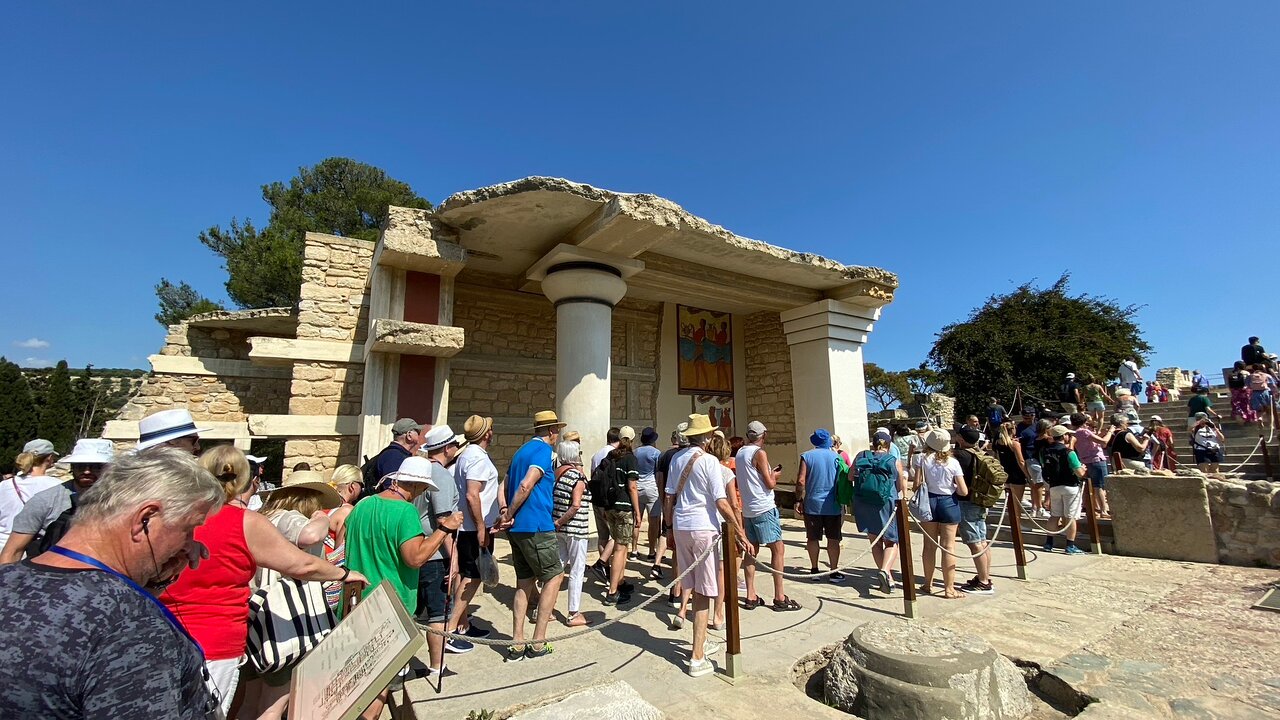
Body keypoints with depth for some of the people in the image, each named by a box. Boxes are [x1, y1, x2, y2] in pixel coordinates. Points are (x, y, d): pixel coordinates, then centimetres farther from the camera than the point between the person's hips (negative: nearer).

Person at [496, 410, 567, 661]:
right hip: (535, 526, -8)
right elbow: (526, 486, -22)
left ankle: (517, 644, 15)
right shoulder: (543, 450, -11)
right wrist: (509, 515, -11)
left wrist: (507, 513, 2)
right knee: (554, 576, 5)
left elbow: (506, 485, 15)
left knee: (525, 582, 14)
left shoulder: (522, 450, 17)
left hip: (517, 528, 9)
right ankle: (538, 643, 8)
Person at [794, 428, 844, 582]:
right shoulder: (836, 457, 2)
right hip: (833, 505, 1)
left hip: (812, 504, -1)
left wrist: (798, 500, 0)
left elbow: (801, 481, -10)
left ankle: (814, 570, 20)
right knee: (833, 539, 9)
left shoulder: (807, 456, -4)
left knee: (812, 538, 11)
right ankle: (834, 572, 13)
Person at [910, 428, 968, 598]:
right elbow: (964, 491, -7)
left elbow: (916, 485, -8)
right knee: (948, 547, 5)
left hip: (928, 502, 1)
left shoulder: (922, 458, -8)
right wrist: (953, 486, 12)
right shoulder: (953, 462, -9)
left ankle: (928, 584, 24)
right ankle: (949, 589, 10)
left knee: (930, 545, 13)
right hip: (949, 503, -1)